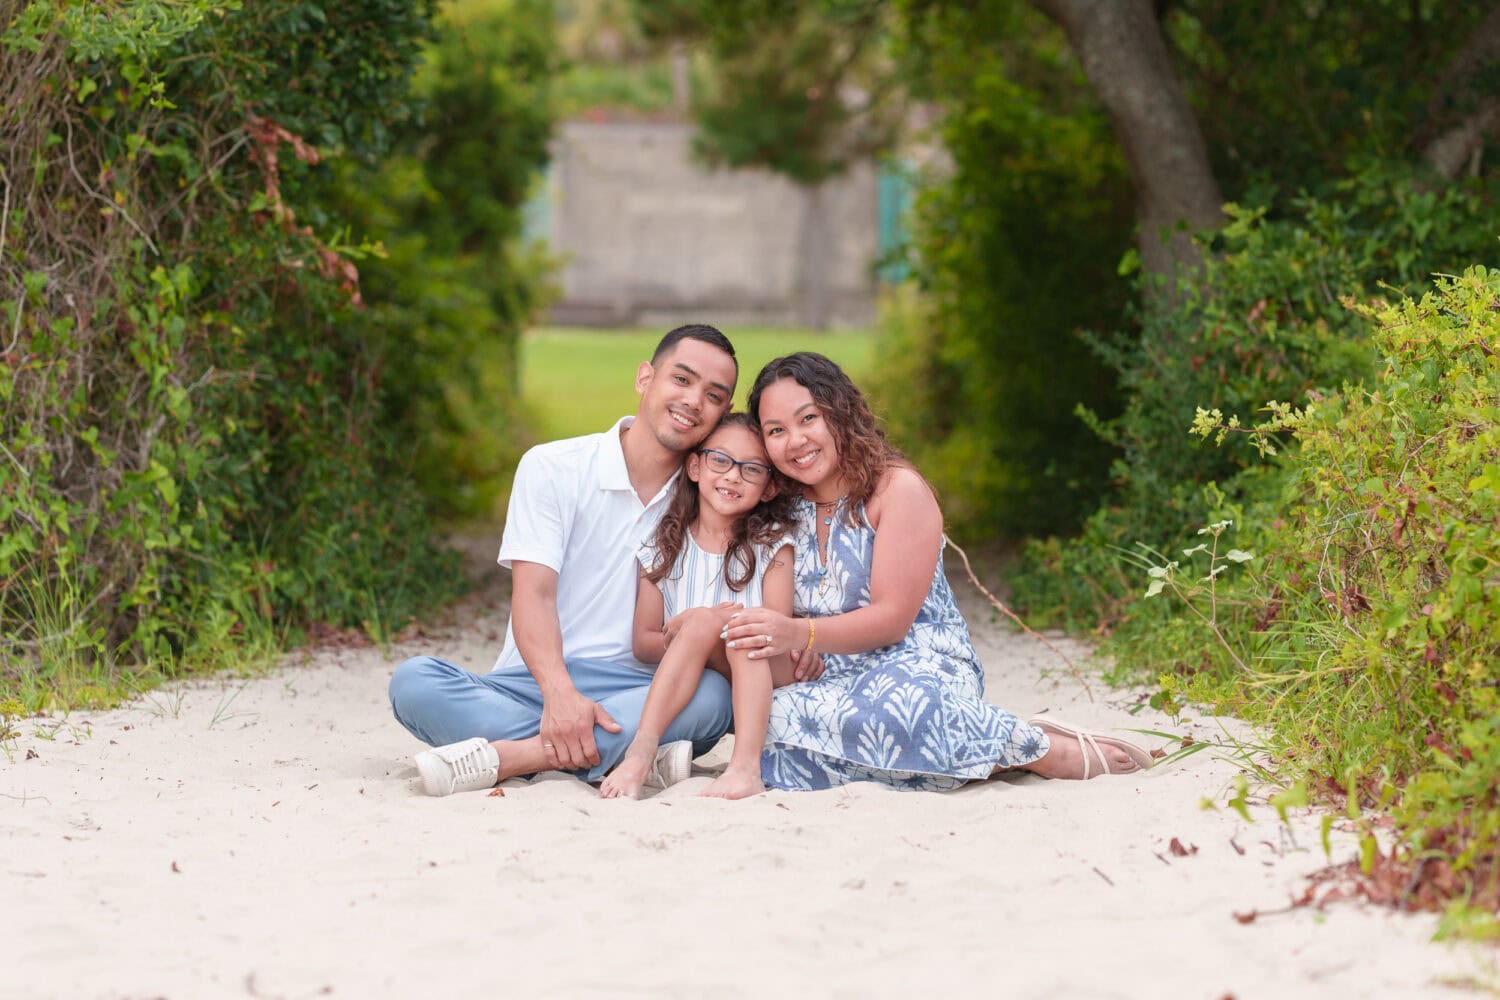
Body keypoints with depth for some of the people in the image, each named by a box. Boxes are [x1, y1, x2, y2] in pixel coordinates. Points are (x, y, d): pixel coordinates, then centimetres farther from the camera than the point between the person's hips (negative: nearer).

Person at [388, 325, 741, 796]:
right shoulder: (552, 468, 3)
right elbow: (533, 593, -8)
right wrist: (560, 694, -27)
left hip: (637, 694, 1)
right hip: (534, 686, 0)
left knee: (712, 694, -32)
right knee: (414, 680, -28)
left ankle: (502, 756, -36)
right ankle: (631, 758, -39)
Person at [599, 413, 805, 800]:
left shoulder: (772, 545, -2)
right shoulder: (664, 549, 4)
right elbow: (642, 642, 2)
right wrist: (677, 635, -19)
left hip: (764, 688, -1)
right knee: (702, 620, -25)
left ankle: (746, 767, -42)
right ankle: (642, 750, -37)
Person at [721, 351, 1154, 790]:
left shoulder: (899, 490, -5)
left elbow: (892, 619, -13)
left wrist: (802, 634, -29)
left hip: (921, 667, -5)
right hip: (834, 681, 5)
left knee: (897, 702, -44)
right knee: (770, 717, -33)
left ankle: (1050, 750, -21)